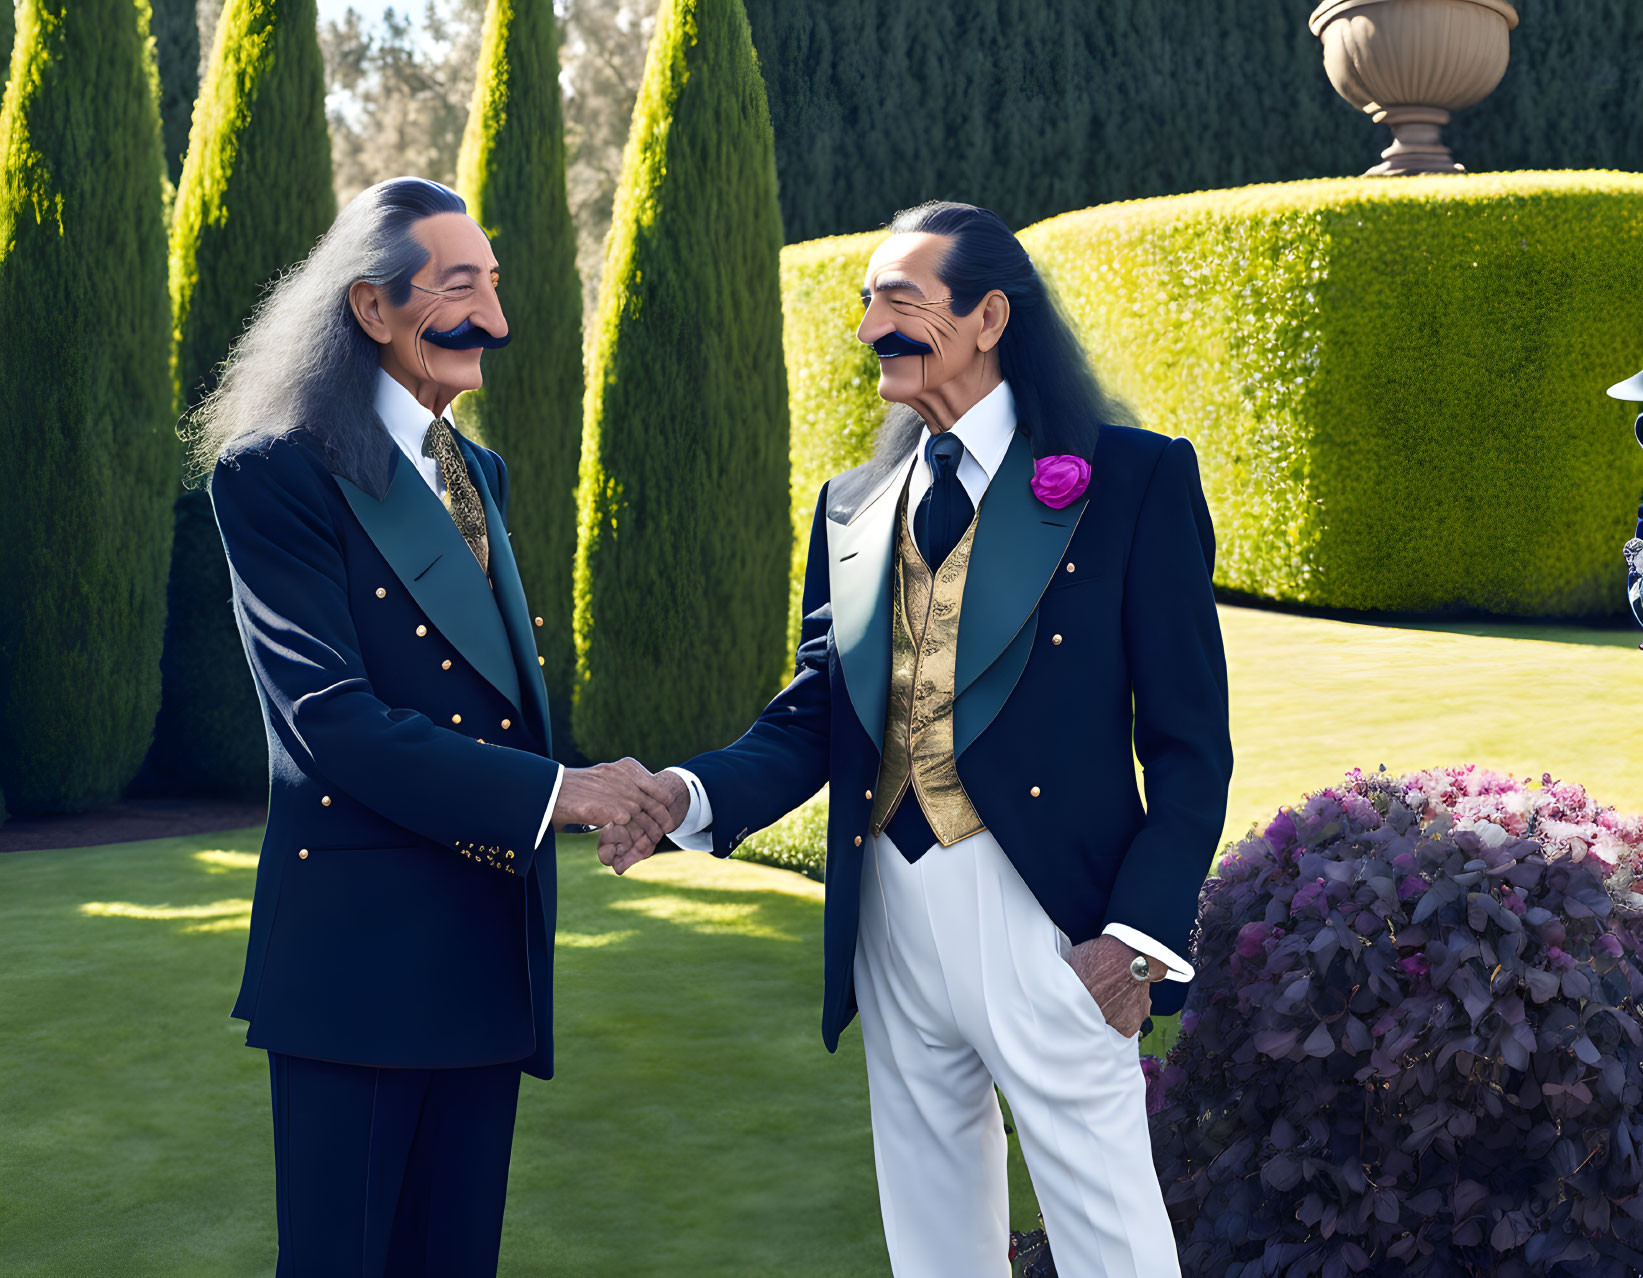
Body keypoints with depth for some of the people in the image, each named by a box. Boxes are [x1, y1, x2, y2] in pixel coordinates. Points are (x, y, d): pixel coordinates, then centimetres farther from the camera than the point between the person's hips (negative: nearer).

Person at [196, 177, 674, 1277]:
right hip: (359, 944, -7)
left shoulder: (481, 475, 16)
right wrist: (555, 792, -20)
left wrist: (628, 798, 2)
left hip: (493, 939, 7)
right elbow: (330, 717, -19)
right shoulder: (277, 473, -10)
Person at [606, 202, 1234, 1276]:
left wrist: (1139, 933, -13)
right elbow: (814, 717, 10)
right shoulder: (852, 508, 13)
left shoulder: (1133, 479, -3)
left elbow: (1189, 739, -5)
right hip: (891, 915, 5)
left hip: (1043, 909, -5)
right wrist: (691, 795, -9)